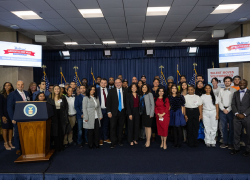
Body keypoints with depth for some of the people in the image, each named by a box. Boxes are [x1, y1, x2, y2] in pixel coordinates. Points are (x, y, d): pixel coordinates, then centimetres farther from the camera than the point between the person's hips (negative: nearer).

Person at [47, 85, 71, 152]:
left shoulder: (63, 97, 5)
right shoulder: (50, 98, 3)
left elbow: (66, 107, 7)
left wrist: (65, 114, -2)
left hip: (62, 117, 1)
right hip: (54, 117, -1)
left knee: (62, 132, 5)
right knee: (55, 133, 1)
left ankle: (61, 146, 17)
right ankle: (56, 147, 12)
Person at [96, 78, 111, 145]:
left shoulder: (109, 90, 6)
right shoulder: (97, 90, -1)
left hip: (106, 110, 2)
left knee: (106, 125, 12)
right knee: (100, 125, 5)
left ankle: (106, 138, 25)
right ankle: (100, 139, 18)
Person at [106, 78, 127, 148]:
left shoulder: (125, 91, 6)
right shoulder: (111, 91, 1)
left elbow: (126, 101, 7)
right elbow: (108, 102, -1)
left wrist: (126, 111, 1)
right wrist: (109, 112, -8)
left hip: (122, 112, 2)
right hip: (114, 112, -2)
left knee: (121, 127, 10)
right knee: (113, 127, -2)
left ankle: (120, 141, 25)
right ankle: (113, 142, 9)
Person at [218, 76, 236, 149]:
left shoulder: (234, 90, 1)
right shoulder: (221, 90, 13)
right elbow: (219, 101, 9)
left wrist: (228, 110, -10)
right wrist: (223, 109, -2)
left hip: (230, 110, -3)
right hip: (222, 110, 3)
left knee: (231, 127, 1)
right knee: (224, 127, 7)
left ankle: (231, 143, 10)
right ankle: (225, 142, 15)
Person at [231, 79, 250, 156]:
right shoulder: (235, 93, 13)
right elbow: (233, 104, 8)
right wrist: (236, 113, -6)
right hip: (237, 117, 3)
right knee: (236, 133, 7)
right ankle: (236, 148, 19)